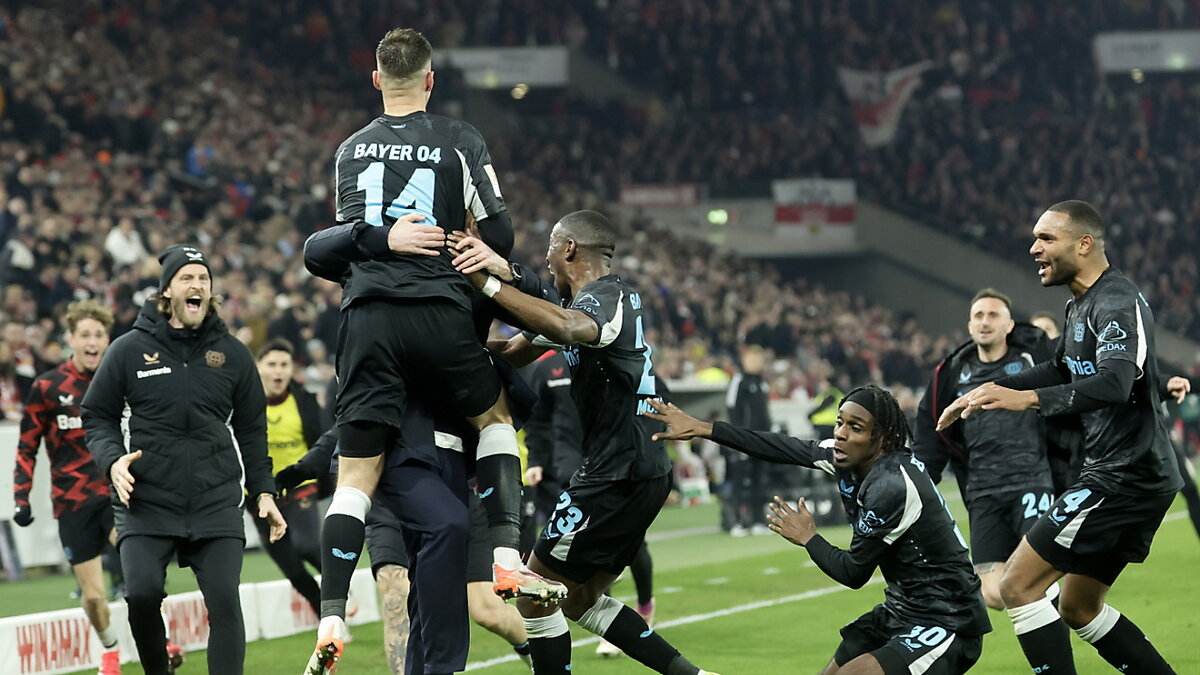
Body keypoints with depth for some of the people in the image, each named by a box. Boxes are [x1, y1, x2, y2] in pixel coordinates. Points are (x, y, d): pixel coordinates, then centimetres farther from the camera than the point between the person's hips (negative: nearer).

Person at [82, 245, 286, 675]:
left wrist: (263, 490, 11)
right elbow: (97, 416, 10)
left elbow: (251, 428, 17)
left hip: (217, 503, 2)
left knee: (224, 600, -9)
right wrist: (112, 460, -8)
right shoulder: (130, 350, 3)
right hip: (146, 501, -2)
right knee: (142, 593, -18)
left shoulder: (231, 353, 9)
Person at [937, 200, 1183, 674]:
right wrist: (990, 391, 25)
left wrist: (1029, 398, -46)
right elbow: (1063, 370, 33)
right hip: (1114, 473, 11)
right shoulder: (1080, 304, 14)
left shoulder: (1117, 305, -17)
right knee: (1079, 608, 18)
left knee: (1018, 585, -12)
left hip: (1125, 476, -11)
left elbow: (1114, 383, -35)